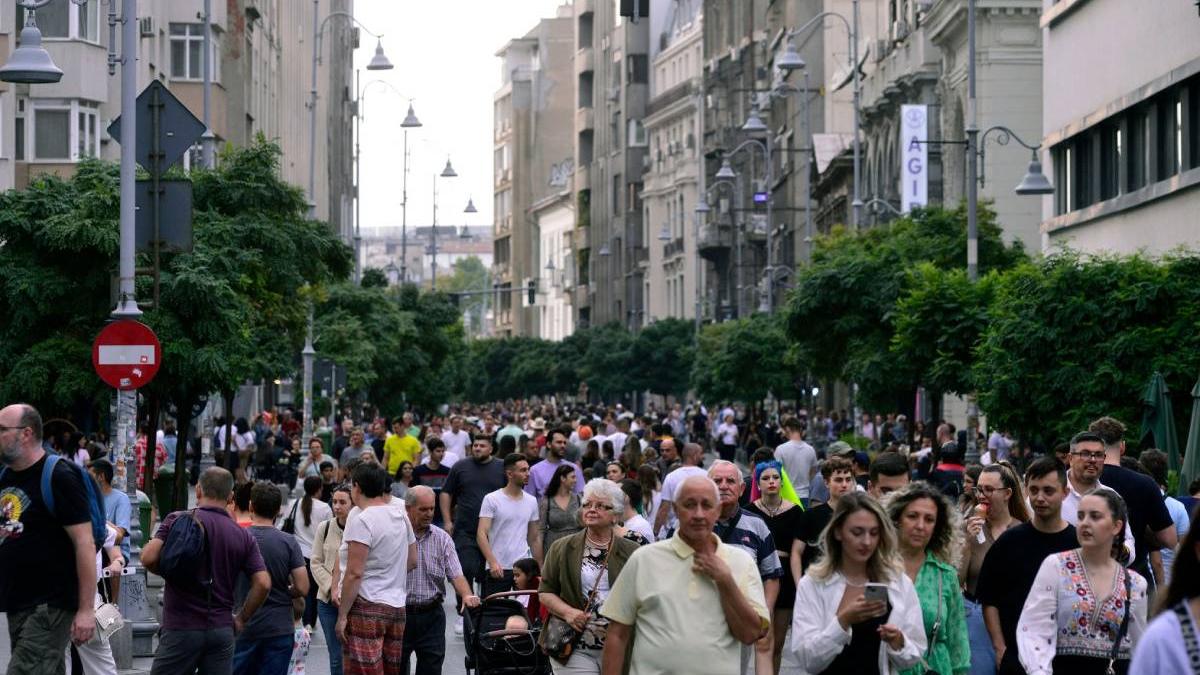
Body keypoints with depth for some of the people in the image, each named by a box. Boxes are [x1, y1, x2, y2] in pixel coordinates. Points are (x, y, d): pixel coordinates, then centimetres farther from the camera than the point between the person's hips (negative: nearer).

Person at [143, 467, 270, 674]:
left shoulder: (177, 521, -3)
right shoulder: (243, 536, 4)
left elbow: (149, 558, -14)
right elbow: (263, 584, -3)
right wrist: (241, 619, 10)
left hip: (181, 628, -2)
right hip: (222, 630, 3)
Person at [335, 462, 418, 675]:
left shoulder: (361, 520, -14)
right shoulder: (400, 515, 11)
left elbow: (354, 573, -18)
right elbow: (412, 561, 19)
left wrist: (342, 615, -14)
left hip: (367, 608, -8)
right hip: (397, 607, 8)